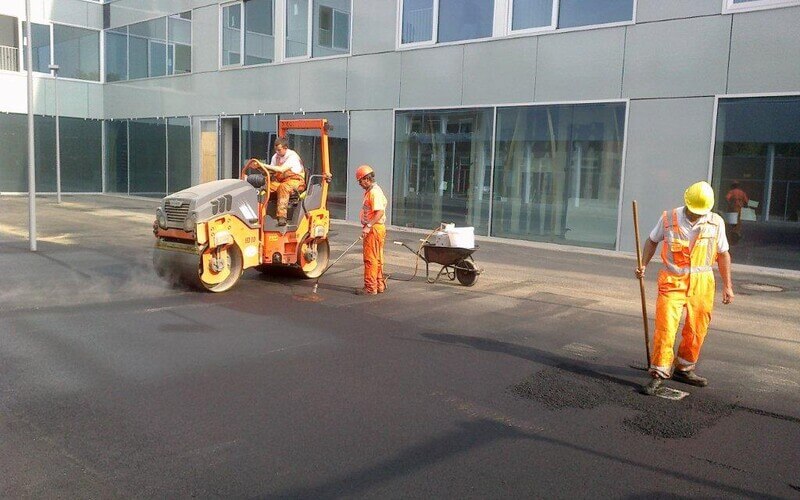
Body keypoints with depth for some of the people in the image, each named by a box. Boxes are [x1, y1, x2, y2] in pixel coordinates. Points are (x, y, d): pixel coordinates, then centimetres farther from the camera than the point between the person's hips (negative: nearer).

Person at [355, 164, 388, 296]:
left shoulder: (374, 192, -16)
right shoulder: (369, 191, 17)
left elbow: (380, 212, -26)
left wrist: (368, 226, -30)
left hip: (374, 229, -11)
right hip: (372, 229, 11)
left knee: (370, 259, -8)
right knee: (377, 259, 16)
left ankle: (370, 287, -4)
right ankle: (380, 285, 24)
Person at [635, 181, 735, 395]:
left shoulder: (716, 223, 1)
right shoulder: (668, 218, -5)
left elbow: (723, 254, 10)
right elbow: (652, 241, 12)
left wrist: (727, 285, 10)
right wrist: (643, 265, 0)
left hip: (701, 283, 2)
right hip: (672, 281, -2)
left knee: (696, 330, 8)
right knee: (665, 328, -10)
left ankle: (684, 369, 26)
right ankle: (659, 373, -1)